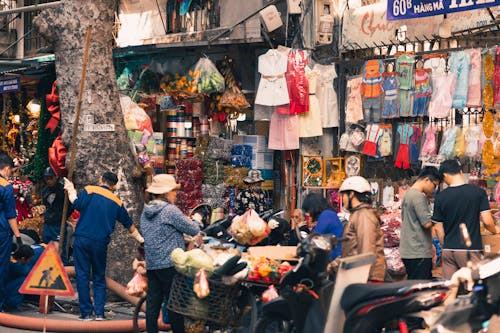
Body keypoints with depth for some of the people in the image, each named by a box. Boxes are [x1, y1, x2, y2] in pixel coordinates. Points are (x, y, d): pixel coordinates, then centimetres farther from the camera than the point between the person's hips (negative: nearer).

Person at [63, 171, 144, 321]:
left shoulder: (89, 190, 1)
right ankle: (99, 312, 5)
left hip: (82, 240, -2)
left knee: (82, 276, 2)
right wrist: (139, 238, 33)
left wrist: (71, 190, 4)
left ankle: (86, 312, 1)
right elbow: (129, 224, 20)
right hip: (101, 244, 2)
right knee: (99, 278, 13)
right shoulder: (116, 202, 12)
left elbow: (77, 204, -13)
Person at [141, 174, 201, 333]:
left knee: (152, 303, 7)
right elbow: (193, 230, -8)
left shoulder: (146, 212, 12)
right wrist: (195, 221, 15)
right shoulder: (170, 211, -12)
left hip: (151, 265, 7)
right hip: (170, 264, -7)